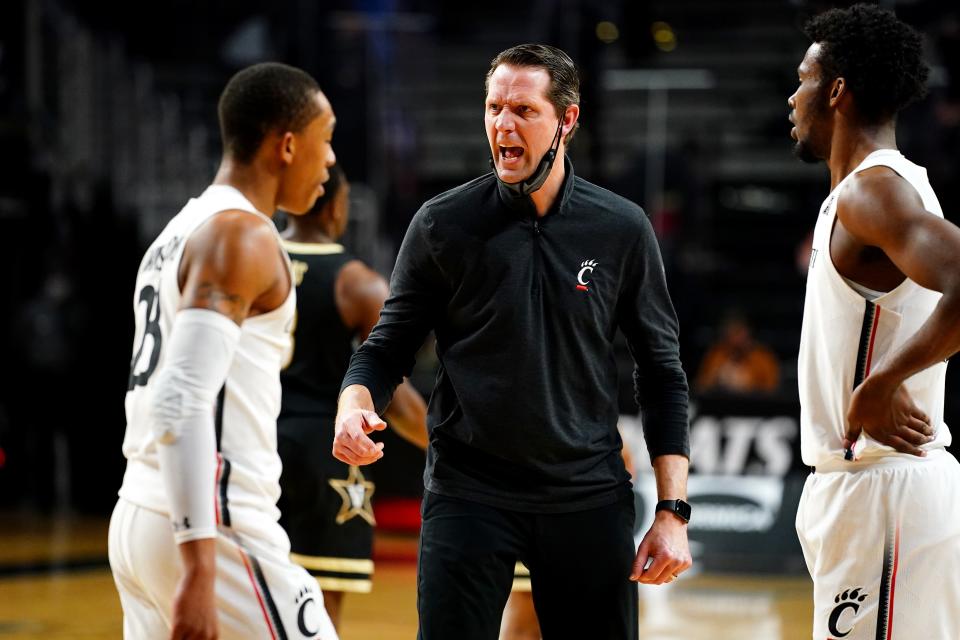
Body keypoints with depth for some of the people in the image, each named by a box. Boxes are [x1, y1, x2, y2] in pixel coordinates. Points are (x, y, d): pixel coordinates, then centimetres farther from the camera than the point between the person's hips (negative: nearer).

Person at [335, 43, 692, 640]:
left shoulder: (622, 228, 0)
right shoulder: (443, 224, -2)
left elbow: (662, 372, 6)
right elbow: (388, 345, 5)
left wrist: (673, 511, -1)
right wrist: (355, 405, -18)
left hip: (588, 497, 1)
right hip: (468, 493, -1)